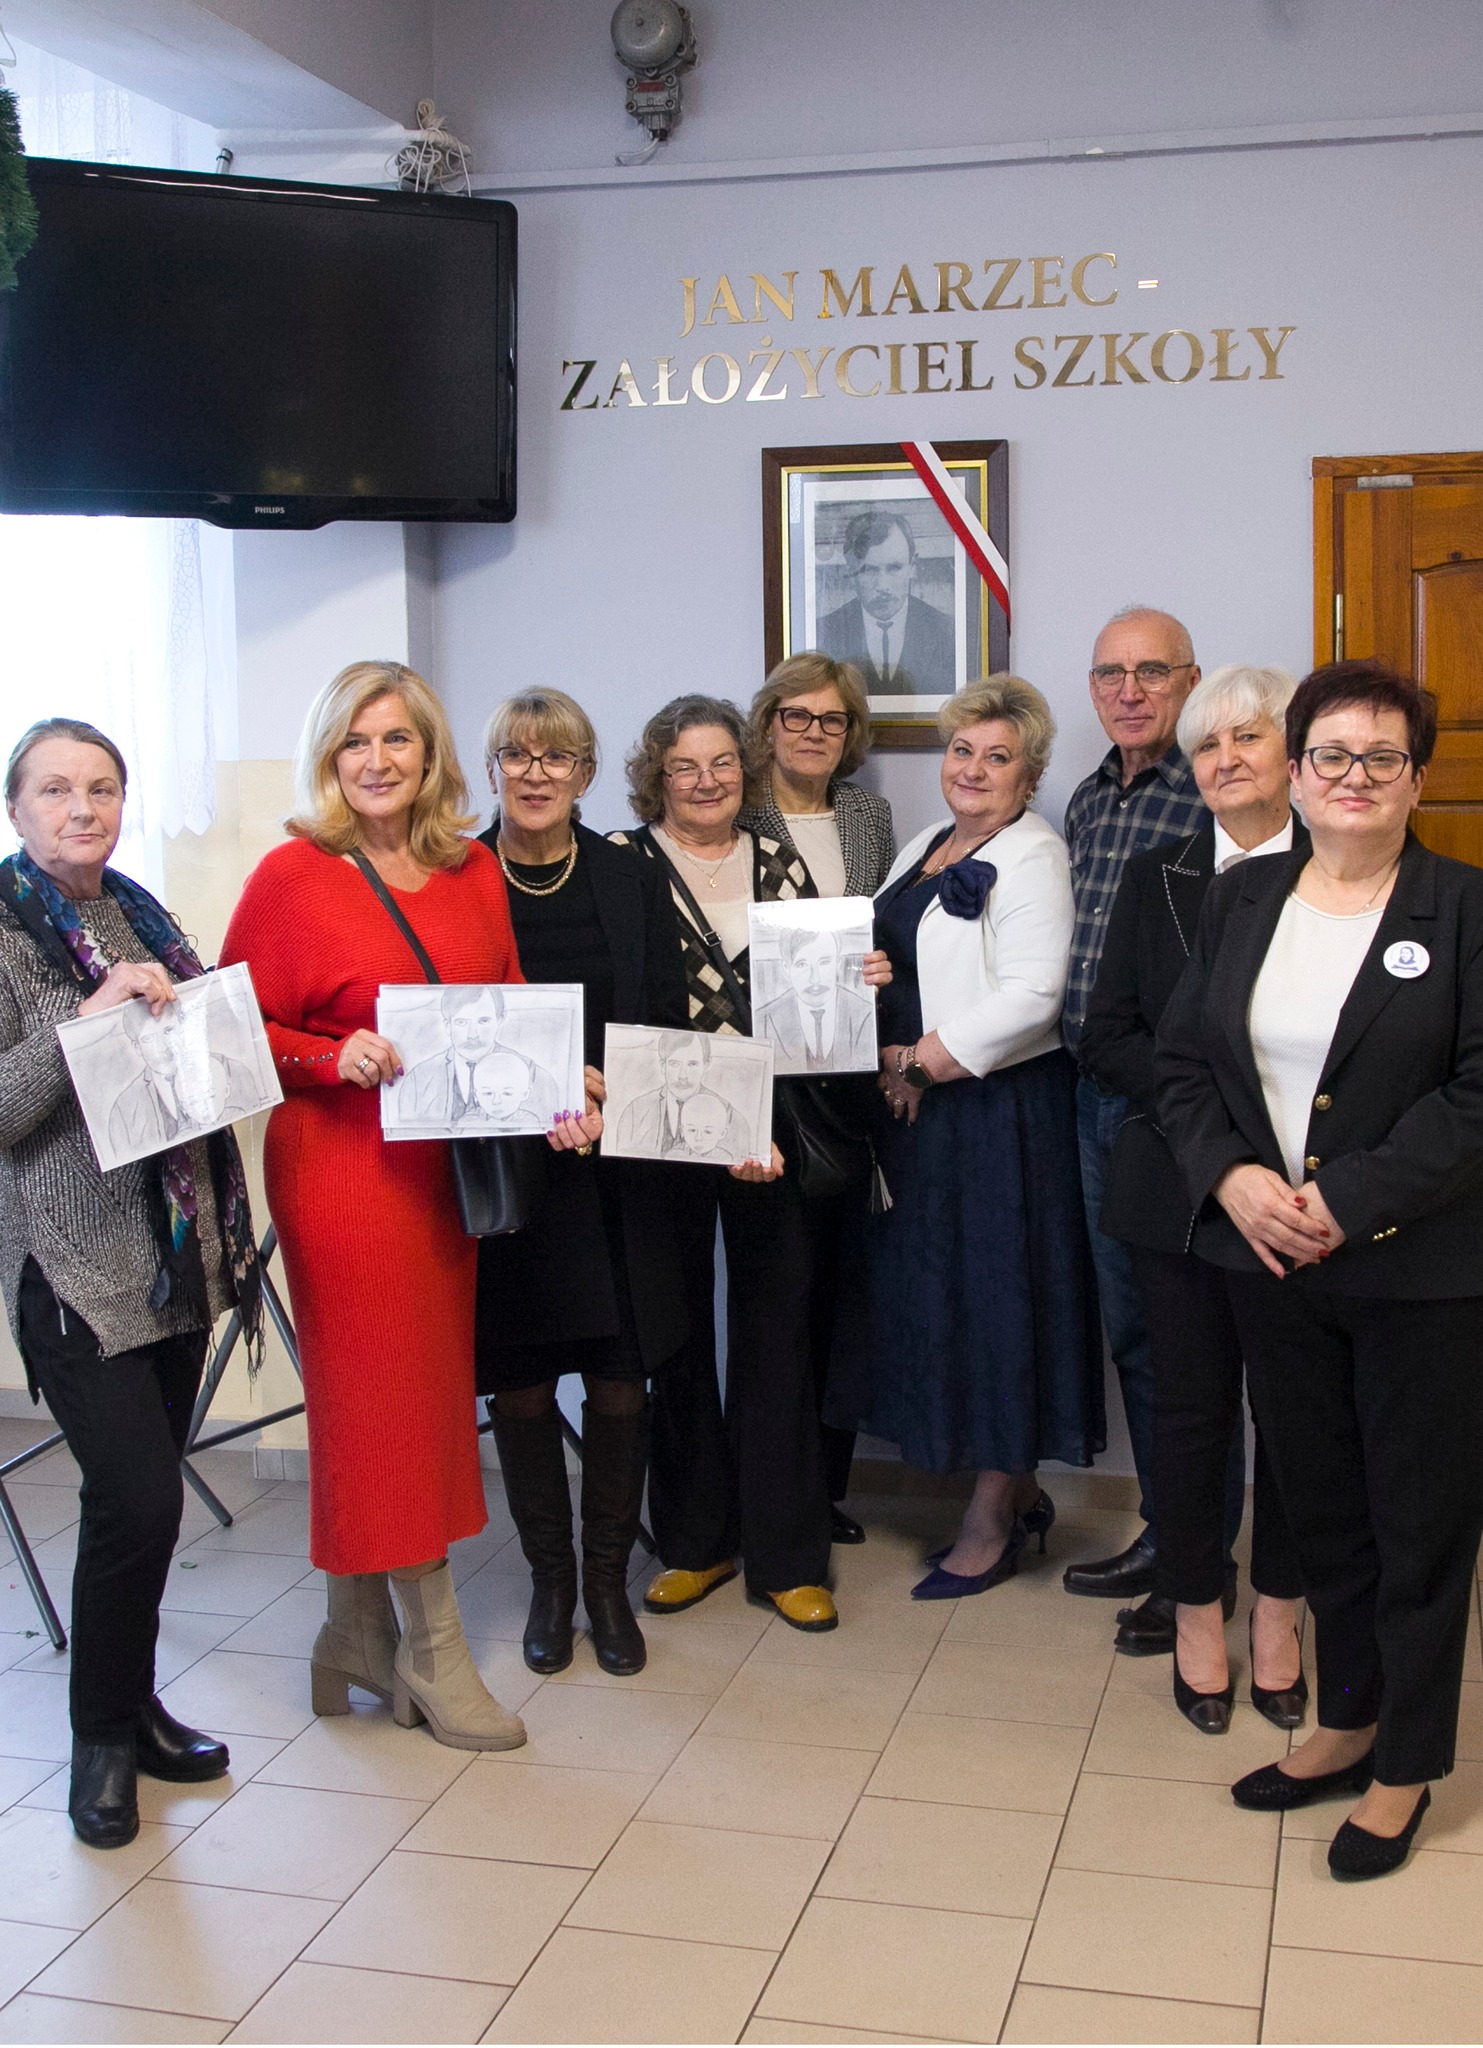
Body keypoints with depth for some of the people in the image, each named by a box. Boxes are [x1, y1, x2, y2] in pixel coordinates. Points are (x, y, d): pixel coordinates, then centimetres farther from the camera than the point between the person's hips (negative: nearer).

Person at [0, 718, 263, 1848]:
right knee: (138, 1501, -8)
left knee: (148, 1493, 13)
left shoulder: (146, 917, 12)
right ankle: (104, 1736, 13)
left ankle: (134, 1704, 31)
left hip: (180, 1251, 6)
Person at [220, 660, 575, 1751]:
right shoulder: (292, 874, -6)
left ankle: (361, 1634, 26)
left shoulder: (474, 869, 10)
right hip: (343, 1164, -5)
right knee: (384, 1397, 0)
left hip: (451, 1161, 6)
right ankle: (433, 1652, 14)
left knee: (408, 1398, 11)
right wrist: (336, 1058, -19)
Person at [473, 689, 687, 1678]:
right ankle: (550, 1582, 24)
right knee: (521, 1388, 6)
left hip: (618, 1170, 1)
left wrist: (610, 1092, -15)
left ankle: (609, 1582, 22)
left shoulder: (632, 881, 5)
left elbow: (669, 1027, 4)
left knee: (621, 1387, 4)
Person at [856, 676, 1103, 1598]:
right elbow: (887, 963, 21)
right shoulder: (925, 848, 16)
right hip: (916, 1109, 9)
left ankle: (991, 1527, 12)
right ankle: (1005, 1491, 25)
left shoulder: (1033, 857, -10)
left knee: (992, 1298, -1)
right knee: (932, 1290, 11)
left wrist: (923, 1062, -17)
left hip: (998, 1109, -9)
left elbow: (1031, 997, -20)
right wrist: (883, 1063, 3)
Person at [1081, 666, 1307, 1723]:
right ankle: (1196, 1611, 25)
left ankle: (1276, 1615, 26)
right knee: (1190, 1403, 8)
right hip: (1180, 1185, 2)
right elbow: (1106, 1037, 4)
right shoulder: (1155, 879, 8)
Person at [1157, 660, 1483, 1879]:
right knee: (1319, 1505, 16)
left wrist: (1351, 1201, -19)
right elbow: (1184, 1064, 7)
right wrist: (1232, 1176, -11)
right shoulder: (1238, 902, 7)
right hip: (1272, 1261, 4)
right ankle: (1348, 1723, 34)